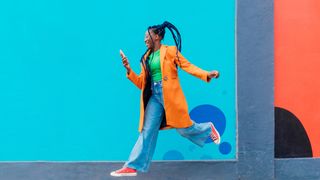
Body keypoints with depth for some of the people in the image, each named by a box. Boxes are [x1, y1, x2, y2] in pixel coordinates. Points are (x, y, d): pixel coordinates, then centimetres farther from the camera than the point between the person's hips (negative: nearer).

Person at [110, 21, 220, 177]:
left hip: (170, 95, -5)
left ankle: (208, 128, 33)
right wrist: (129, 70, 0)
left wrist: (206, 75, -19)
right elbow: (141, 83, 13)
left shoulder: (171, 50, -1)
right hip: (154, 96, 5)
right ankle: (133, 167, 2)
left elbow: (187, 66, -6)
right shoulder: (146, 57, 14)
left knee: (183, 128, 3)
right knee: (147, 131, 2)